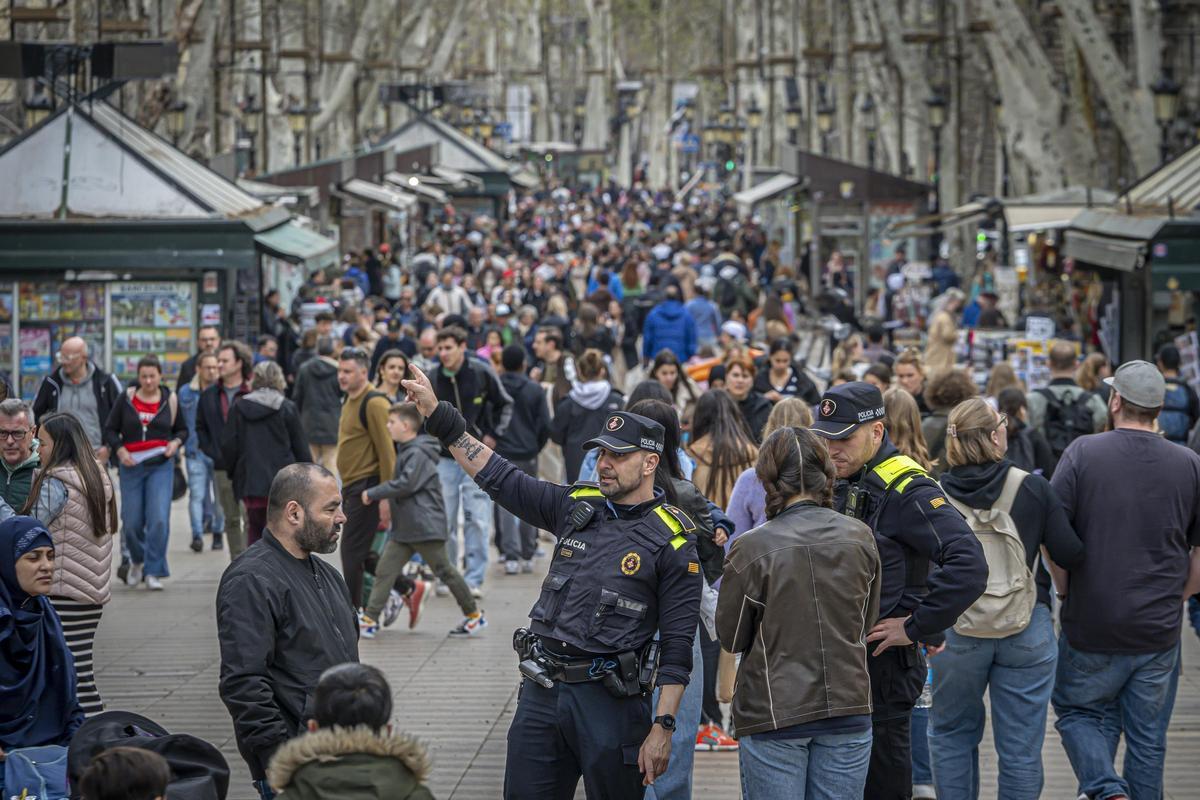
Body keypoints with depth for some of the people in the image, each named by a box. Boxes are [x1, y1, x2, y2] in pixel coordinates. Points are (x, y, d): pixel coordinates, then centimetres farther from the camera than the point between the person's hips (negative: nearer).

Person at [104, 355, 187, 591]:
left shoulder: (170, 401, 5)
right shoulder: (126, 399, 2)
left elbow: (182, 429, 16)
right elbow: (110, 429, 7)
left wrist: (175, 442, -4)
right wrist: (119, 450, -10)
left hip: (160, 466, -1)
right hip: (131, 466, 1)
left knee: (159, 519, -14)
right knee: (131, 522, 4)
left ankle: (153, 572, -6)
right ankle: (137, 560, 33)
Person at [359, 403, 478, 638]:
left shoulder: (419, 453, -15)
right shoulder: (404, 451, 15)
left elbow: (405, 484, -24)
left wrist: (373, 493, -18)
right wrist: (377, 496, 11)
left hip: (426, 527, -9)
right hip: (403, 530, 9)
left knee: (444, 571, 2)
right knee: (384, 570, -1)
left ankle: (474, 616, 15)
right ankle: (369, 619, -3)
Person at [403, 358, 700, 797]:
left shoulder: (672, 542, -6)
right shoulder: (578, 507, 9)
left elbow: (676, 648, -8)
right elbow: (500, 477, 13)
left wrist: (662, 727, -13)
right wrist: (438, 416, 9)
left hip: (609, 701, -5)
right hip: (540, 694, 5)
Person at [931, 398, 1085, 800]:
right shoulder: (1033, 488, -9)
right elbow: (1070, 555, -5)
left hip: (954, 632, 1)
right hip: (1027, 631, 0)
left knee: (951, 736, 18)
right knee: (1021, 746, 8)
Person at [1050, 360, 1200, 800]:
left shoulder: (1082, 453, -9)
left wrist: (1067, 592, 5)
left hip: (1091, 625, -2)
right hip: (1160, 631, 2)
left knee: (1078, 713, 14)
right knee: (1148, 739, 12)